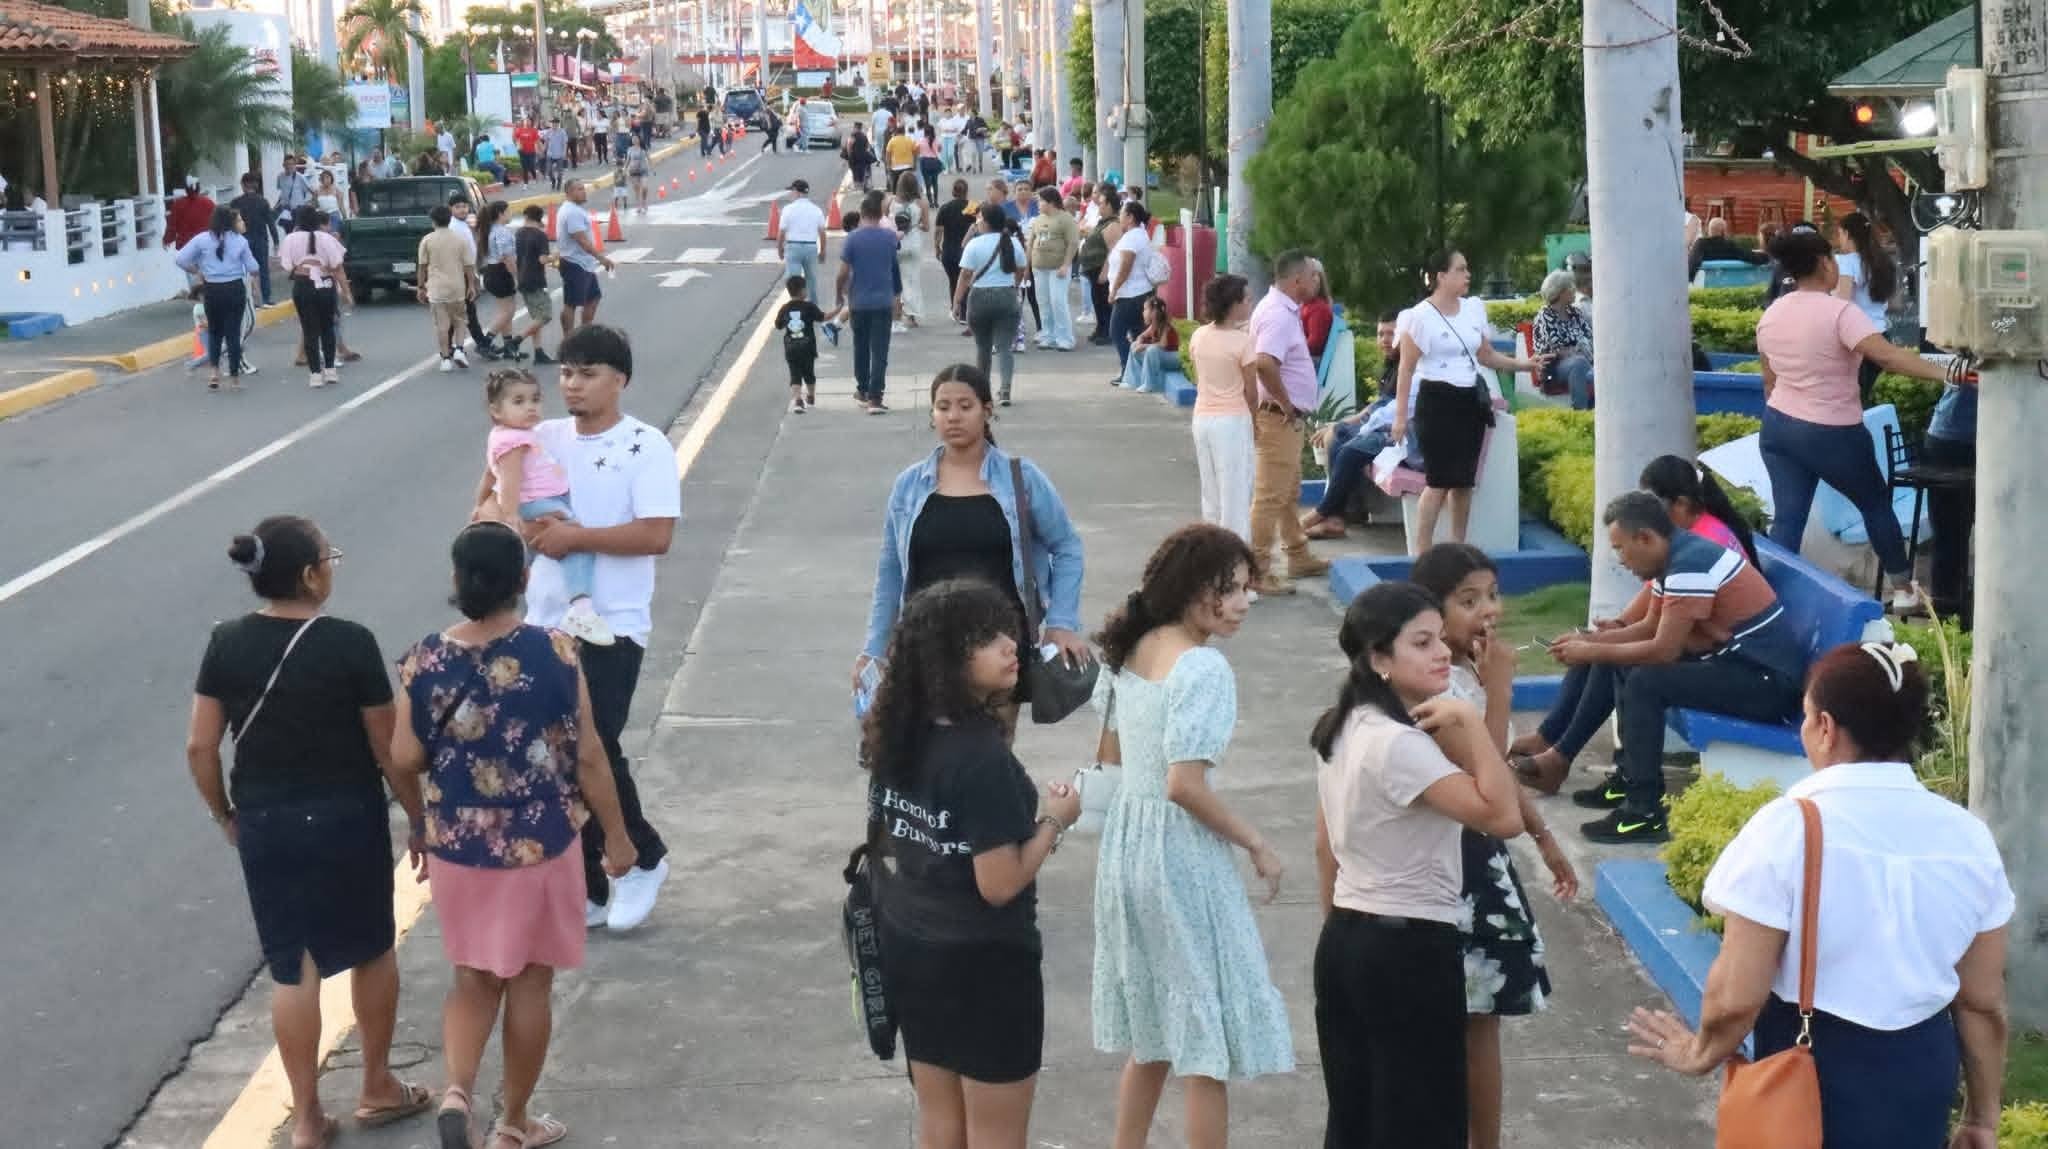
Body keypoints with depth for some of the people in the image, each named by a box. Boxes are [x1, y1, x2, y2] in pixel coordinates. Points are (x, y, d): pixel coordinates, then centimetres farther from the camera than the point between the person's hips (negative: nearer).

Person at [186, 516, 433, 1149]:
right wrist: (421, 819, 2)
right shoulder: (350, 644, -16)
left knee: (292, 969, 11)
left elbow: (200, 748, -2)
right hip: (348, 819, -2)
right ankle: (378, 1088, 32)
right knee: (372, 949, 19)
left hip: (265, 824, 3)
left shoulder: (226, 643, -6)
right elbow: (388, 748, -11)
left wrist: (224, 814, 14)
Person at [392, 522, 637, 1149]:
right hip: (540, 844, -2)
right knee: (529, 982, 13)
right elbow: (588, 755, -10)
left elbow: (406, 759, -5)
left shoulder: (425, 660, -9)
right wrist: (617, 836, 2)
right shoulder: (555, 653, -15)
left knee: (474, 978, 19)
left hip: (457, 845, 2)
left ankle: (456, 1091, -3)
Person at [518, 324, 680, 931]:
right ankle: (585, 891, 21)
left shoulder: (646, 447, -8)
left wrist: (576, 536, -19)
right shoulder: (543, 438, 7)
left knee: (596, 751, -9)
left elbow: (656, 535, -18)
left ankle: (644, 857, 17)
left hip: (611, 625, -6)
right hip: (545, 621, 6)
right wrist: (529, 528, -11)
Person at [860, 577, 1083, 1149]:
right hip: (984, 963, -7)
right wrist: (1054, 820, -10)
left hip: (910, 950, 7)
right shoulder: (983, 757, -25)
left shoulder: (898, 736, -2)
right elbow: (1000, 884, -24)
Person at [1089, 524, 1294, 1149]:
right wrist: (1258, 844, -15)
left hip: (1126, 844, 9)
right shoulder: (1204, 666, -21)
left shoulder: (1130, 649, 5)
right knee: (1208, 1043, 3)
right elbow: (1185, 784, -26)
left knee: (1154, 1032, 22)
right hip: (1182, 856, -9)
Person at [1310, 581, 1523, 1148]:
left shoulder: (1341, 730, 7)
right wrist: (1470, 721, -27)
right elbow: (1503, 817, -30)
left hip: (1345, 944, 9)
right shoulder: (1399, 744, -22)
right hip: (1409, 950, -9)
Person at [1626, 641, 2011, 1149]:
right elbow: (1984, 1004, 3)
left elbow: (1737, 999, -18)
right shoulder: (1968, 837, -4)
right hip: (1923, 1069, 4)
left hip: (1814, 1069, -4)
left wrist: (1700, 1054, 3)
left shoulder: (1790, 826, -18)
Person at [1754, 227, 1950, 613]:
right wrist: (1944, 373, -36)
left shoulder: (1770, 315, 3)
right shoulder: (1839, 312, -19)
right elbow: (1887, 355, -32)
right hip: (1833, 434, -5)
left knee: (1787, 519, 4)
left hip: (1779, 427, 5)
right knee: (1876, 505, 16)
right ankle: (1903, 590, 28)